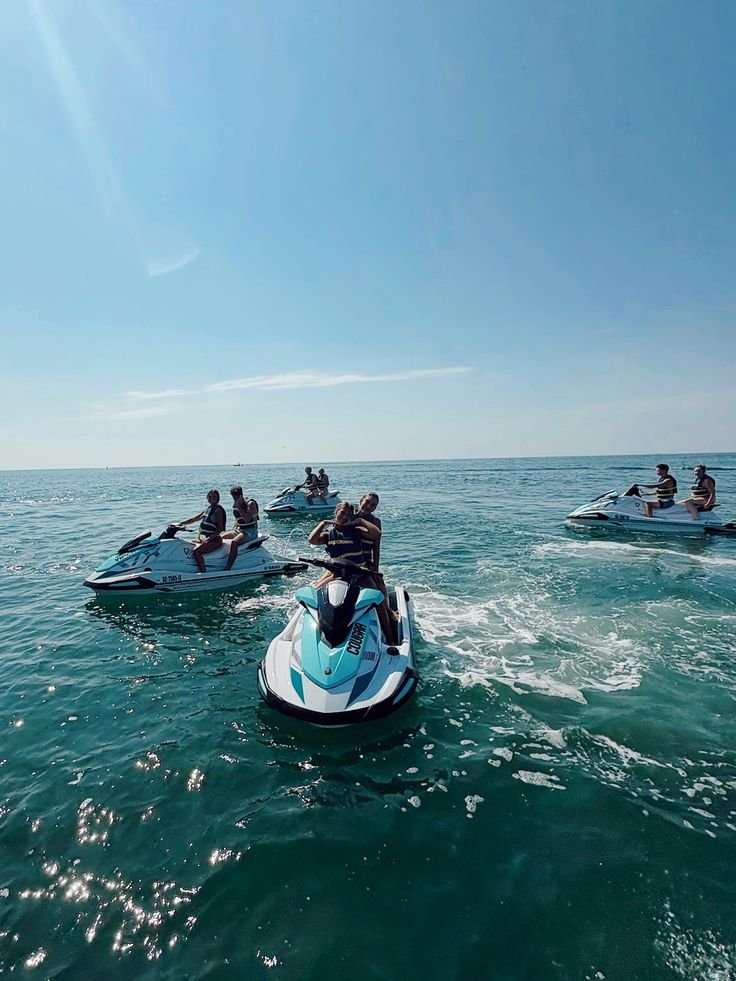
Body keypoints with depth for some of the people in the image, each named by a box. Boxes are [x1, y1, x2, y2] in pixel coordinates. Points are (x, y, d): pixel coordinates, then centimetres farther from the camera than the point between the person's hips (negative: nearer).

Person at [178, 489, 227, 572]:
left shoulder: (218, 510, -8)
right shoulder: (208, 508, 16)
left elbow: (220, 528, -15)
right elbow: (194, 519, 22)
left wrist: (208, 539, -23)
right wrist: (180, 523, 11)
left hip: (214, 540, -8)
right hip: (204, 538, 8)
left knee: (196, 551, -28)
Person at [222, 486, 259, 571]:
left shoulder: (250, 503, -12)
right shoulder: (235, 504, 11)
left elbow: (247, 519, -25)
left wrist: (239, 506, -22)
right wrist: (233, 530, 10)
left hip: (250, 531, -9)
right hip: (239, 530, 9)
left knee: (234, 542, -34)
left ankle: (227, 569, -37)